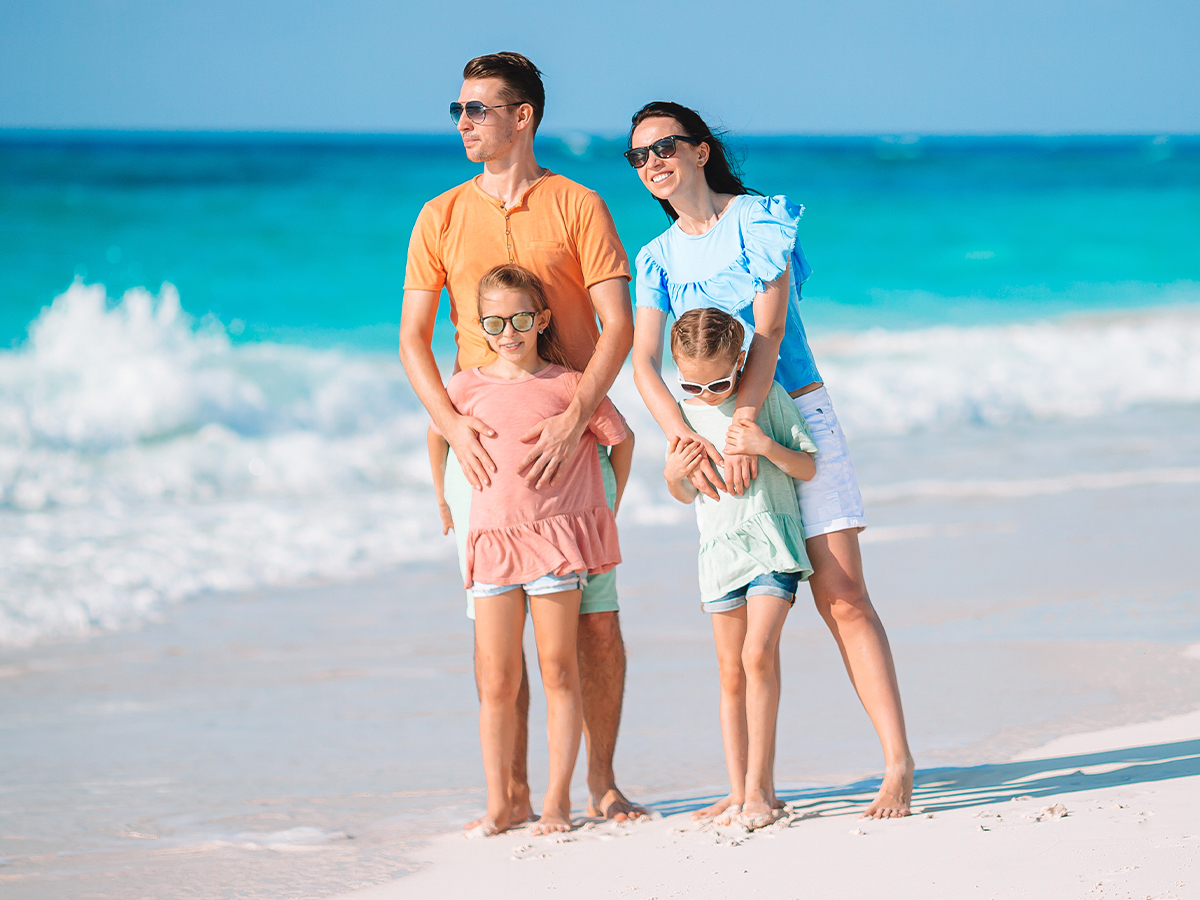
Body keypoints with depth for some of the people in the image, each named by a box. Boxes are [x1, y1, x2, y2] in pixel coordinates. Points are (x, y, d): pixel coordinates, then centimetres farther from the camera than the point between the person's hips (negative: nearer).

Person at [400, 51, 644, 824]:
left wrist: (575, 421, -19)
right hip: (481, 443, 2)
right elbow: (413, 338, 5)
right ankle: (514, 796, 7)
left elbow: (618, 326, -6)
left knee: (596, 620, -3)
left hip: (569, 440, -2)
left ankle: (602, 784, 9)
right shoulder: (441, 218, 8)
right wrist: (454, 426, -12)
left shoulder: (578, 207, 1)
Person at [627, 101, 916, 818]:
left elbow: (769, 328, -14)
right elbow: (645, 363, -3)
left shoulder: (760, 219, -4)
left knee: (843, 598, -11)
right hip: (718, 431, 4)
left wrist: (742, 428, -23)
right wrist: (687, 440, -20)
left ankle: (900, 763, -11)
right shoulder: (659, 259, 9)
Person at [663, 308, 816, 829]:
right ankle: (739, 793, 10)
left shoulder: (767, 397, -4)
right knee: (731, 675, 5)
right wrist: (674, 475, -7)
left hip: (772, 542, -4)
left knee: (758, 654, -19)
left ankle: (760, 786, -16)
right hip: (719, 551, 4)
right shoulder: (686, 414, 6)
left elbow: (808, 469, -1)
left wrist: (767, 447, -18)